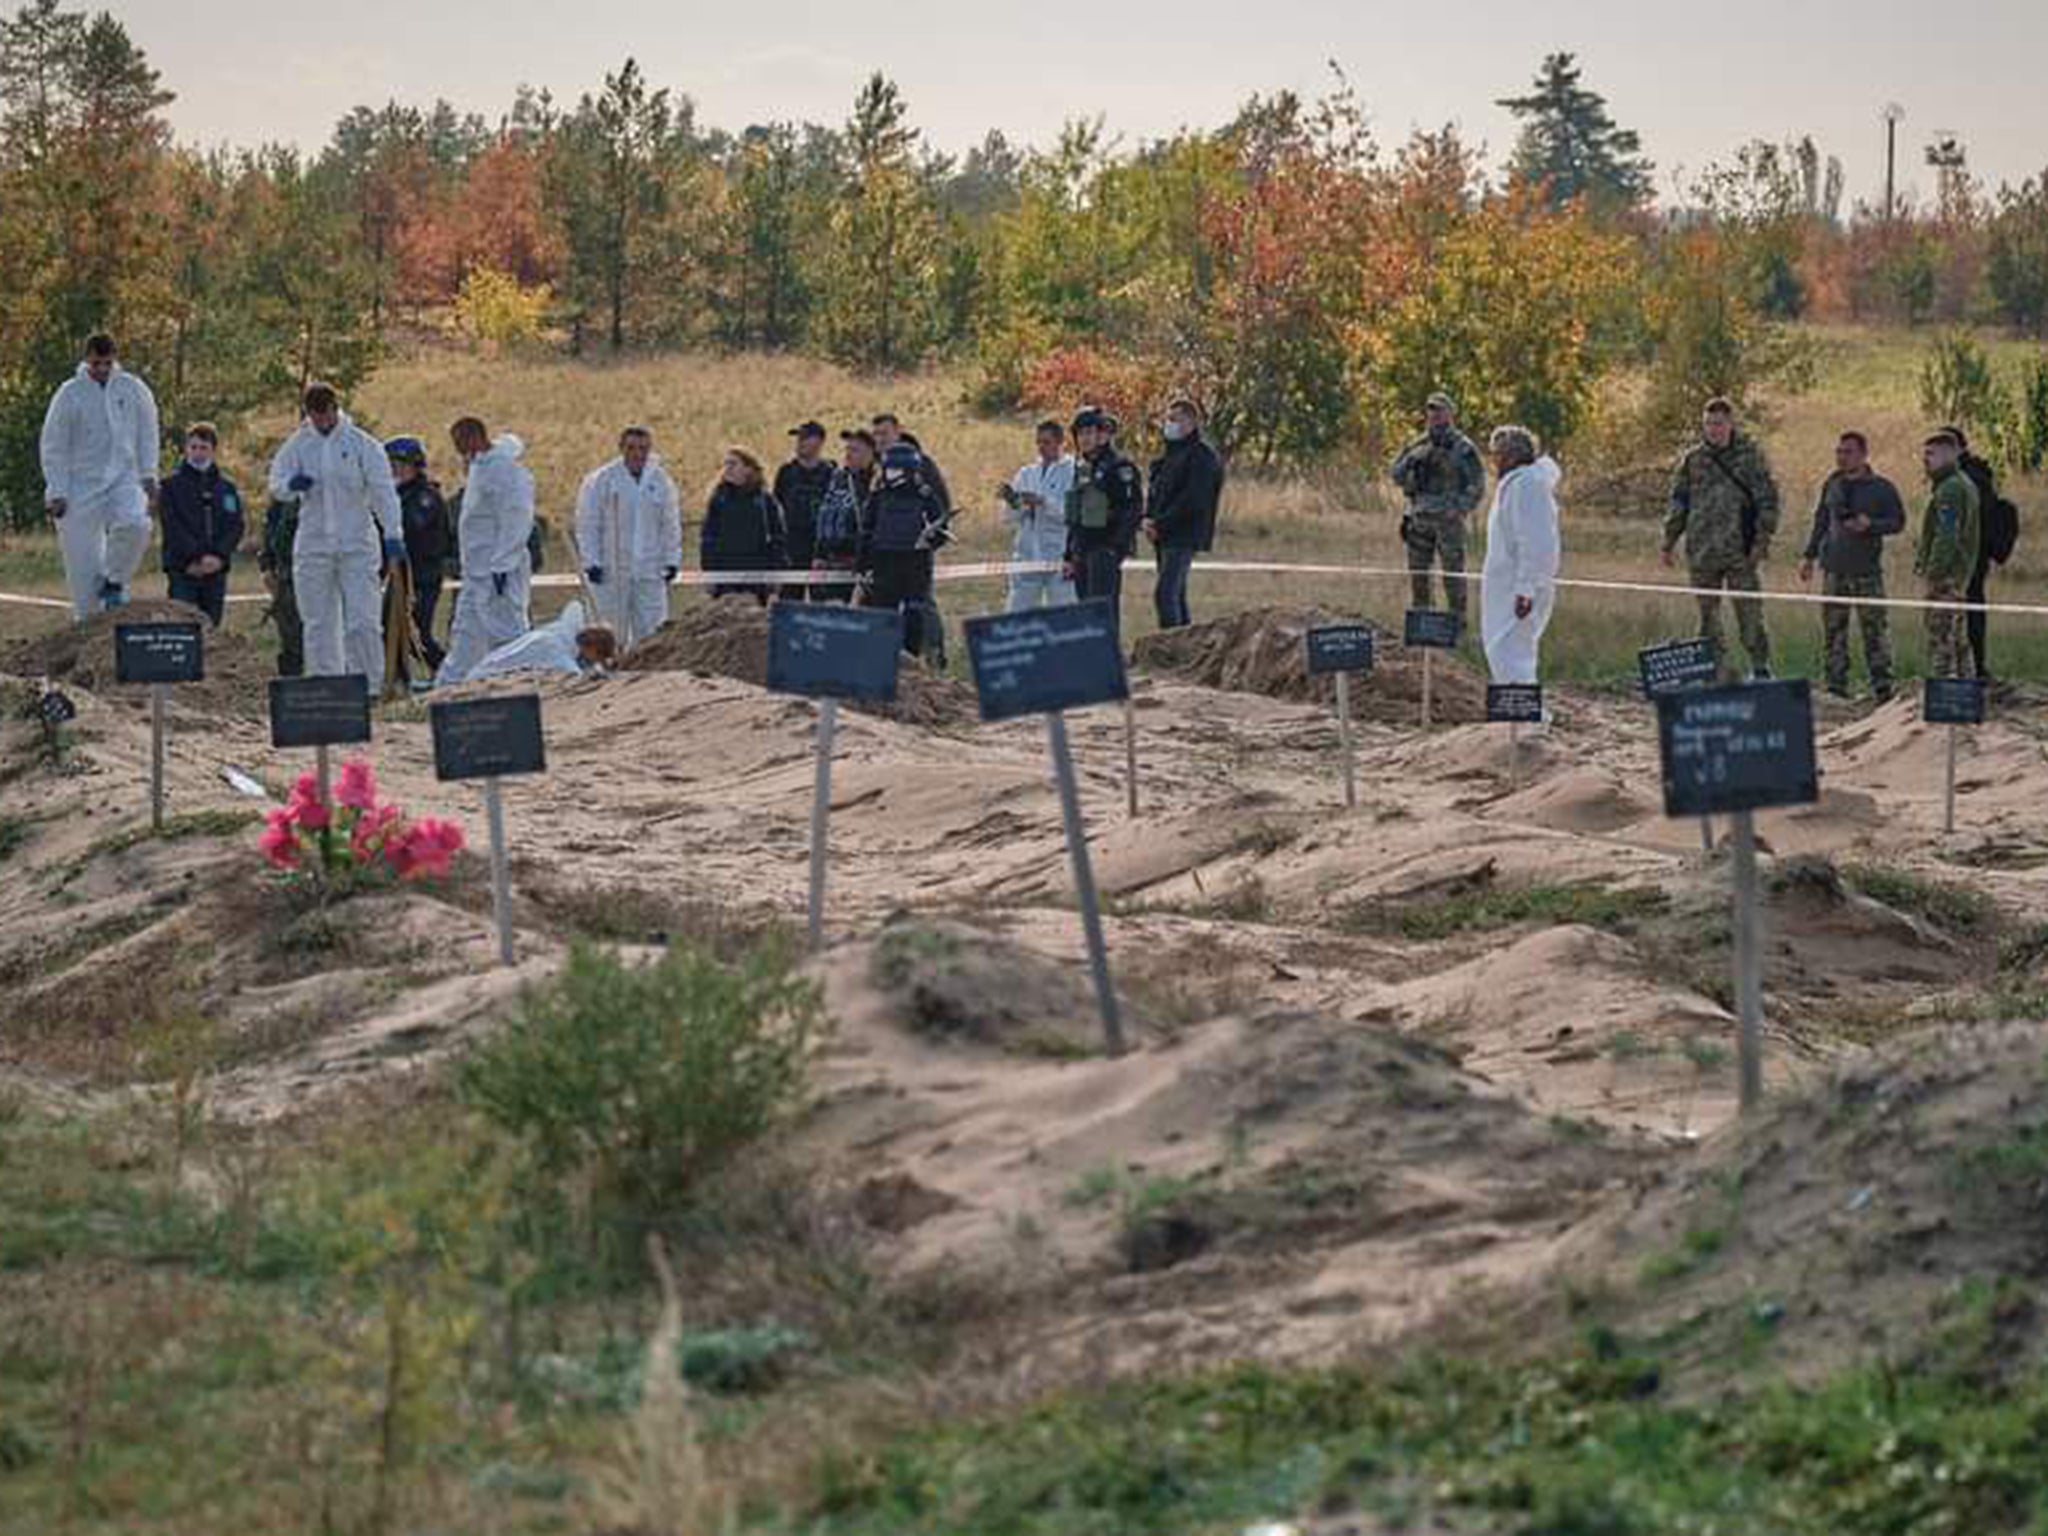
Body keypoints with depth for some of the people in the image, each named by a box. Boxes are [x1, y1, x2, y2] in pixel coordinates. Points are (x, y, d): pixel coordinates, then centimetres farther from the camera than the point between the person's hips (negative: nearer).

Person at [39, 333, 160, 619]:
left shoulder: (133, 389, 2)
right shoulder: (70, 394, -5)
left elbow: (147, 434, 14)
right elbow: (53, 446, -2)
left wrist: (148, 475, 4)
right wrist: (56, 493, -6)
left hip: (124, 479, 1)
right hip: (81, 485, -1)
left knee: (135, 524, -27)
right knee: (83, 554, -2)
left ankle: (114, 582, -5)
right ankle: (87, 616, 11)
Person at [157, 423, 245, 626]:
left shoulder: (227, 489, 13)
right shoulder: (171, 486, 4)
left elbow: (235, 526, 5)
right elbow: (172, 527, -5)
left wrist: (218, 556, -11)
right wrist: (193, 558, -16)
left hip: (216, 569, 3)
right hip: (183, 571, -3)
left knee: (211, 627, 5)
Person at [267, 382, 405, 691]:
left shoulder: (361, 444, -1)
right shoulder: (298, 444, 6)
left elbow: (382, 490, -6)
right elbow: (275, 482, 3)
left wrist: (392, 532, -17)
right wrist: (291, 484, -21)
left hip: (357, 544, -2)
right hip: (313, 545, 2)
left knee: (362, 620, -7)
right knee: (318, 623, 5)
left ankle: (369, 685, 0)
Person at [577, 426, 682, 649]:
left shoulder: (661, 481, 6)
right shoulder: (601, 480, -4)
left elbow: (671, 525, 12)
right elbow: (587, 525, -2)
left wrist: (672, 561, 5)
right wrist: (591, 562, -8)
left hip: (649, 572, 2)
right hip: (611, 572, -2)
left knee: (651, 631, -1)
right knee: (614, 634, 2)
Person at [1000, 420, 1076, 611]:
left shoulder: (1072, 472, -1)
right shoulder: (1027, 473, 15)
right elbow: (1010, 518, 12)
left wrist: (1043, 502, -22)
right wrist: (1011, 500, -8)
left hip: (1059, 558, -5)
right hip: (1027, 556, 5)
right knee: (1017, 613, 2)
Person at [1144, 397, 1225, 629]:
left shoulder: (1201, 455, -10)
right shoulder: (1171, 453, 19)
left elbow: (1193, 500, -17)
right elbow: (1153, 490, 21)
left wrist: (1160, 524, -16)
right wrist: (1148, 518, 1)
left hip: (1184, 537, -9)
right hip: (1165, 536, 9)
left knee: (1165, 594, -17)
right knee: (1176, 595, 11)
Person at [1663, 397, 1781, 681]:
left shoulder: (1750, 454, 1)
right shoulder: (1692, 459, 10)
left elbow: (1767, 498, -1)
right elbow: (1678, 501, 16)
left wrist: (1762, 539, -8)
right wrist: (1669, 541, 11)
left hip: (1740, 550, -3)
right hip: (1702, 550, 3)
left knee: (1750, 614, -4)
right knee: (1708, 615, 6)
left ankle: (1760, 668, 4)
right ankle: (1717, 669, 11)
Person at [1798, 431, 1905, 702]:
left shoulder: (1882, 488, 0)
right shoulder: (1832, 484, 12)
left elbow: (1898, 522, 1)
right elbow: (1821, 521, 20)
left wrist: (1870, 525, -16)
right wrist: (1810, 556, 17)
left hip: (1867, 570, -4)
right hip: (1834, 568, 4)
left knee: (1875, 628, -4)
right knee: (1833, 629, 4)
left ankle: (1881, 685, 1)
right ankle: (1836, 684, 10)